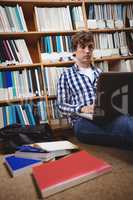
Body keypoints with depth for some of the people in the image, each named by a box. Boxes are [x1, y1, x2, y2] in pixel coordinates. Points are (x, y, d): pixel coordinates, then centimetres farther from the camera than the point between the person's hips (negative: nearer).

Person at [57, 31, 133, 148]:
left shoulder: (100, 73, 24)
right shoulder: (66, 76, 12)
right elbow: (62, 105, 6)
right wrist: (82, 108, -13)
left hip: (108, 117, 4)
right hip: (83, 121, -4)